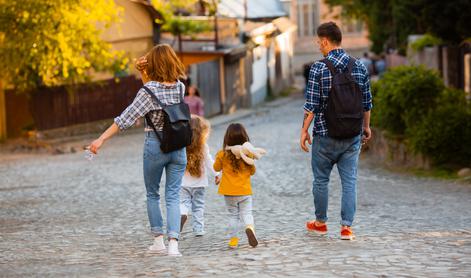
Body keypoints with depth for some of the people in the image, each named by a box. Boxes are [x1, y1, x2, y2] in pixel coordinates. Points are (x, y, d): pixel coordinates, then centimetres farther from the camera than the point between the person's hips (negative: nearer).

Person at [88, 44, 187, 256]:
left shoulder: (149, 90, -14)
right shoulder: (180, 87, 0)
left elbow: (125, 118, -18)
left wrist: (101, 139, -17)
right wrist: (143, 74, 3)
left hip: (155, 146, -3)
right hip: (178, 147, 3)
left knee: (152, 194, 15)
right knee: (173, 196, 3)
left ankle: (158, 241, 15)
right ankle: (173, 243, -12)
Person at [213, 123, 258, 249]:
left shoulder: (223, 155, -9)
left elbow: (217, 168, 9)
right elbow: (252, 171, 4)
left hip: (229, 192, 0)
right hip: (245, 191, 0)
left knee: (233, 215, 12)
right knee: (247, 213, 5)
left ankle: (233, 239, 10)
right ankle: (250, 227, -24)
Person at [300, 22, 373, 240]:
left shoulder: (319, 68, -11)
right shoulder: (359, 67, 2)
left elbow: (312, 105, -11)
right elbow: (366, 103, 9)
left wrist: (304, 130, -2)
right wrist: (366, 126, 21)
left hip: (325, 135, -3)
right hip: (353, 135, 3)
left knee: (321, 179, 12)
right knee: (349, 180, 5)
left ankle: (320, 222, 23)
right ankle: (346, 227, 0)